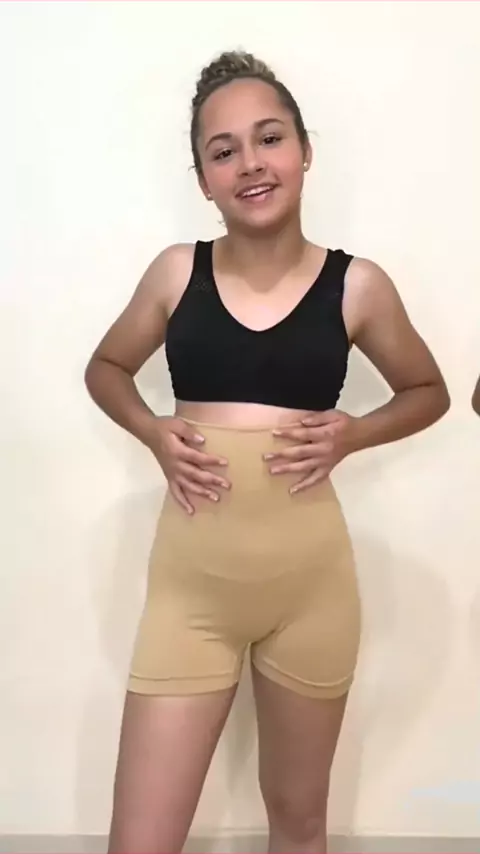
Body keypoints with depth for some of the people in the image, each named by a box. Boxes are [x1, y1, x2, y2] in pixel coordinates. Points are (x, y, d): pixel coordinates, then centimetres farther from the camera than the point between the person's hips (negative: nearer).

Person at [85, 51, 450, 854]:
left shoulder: (356, 285, -4)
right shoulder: (176, 272, -1)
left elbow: (428, 392, 12)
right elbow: (106, 369, 15)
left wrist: (353, 434, -7)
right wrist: (154, 433, -5)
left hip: (311, 580, 0)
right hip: (190, 580, 0)